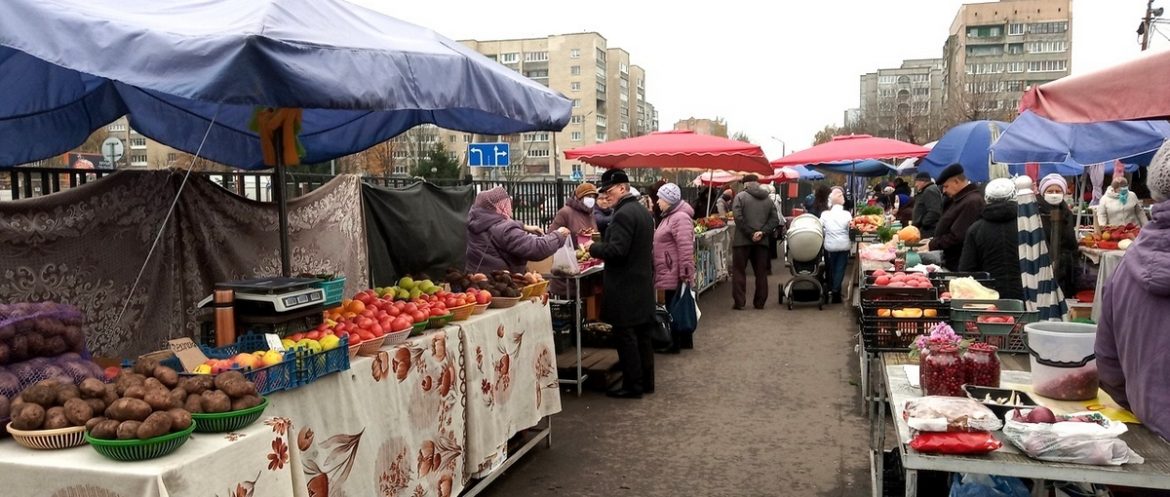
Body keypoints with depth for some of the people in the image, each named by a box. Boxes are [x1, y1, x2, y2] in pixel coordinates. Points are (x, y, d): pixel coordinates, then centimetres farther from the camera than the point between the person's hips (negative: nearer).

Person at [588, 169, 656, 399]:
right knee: (642, 335, 14)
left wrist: (593, 248, -8)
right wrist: (601, 243, 16)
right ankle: (646, 381, 23)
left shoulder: (623, 214, -18)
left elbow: (616, 250, -24)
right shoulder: (643, 211, 13)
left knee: (626, 336, -1)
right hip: (643, 283, 10)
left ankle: (632, 385, 4)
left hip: (625, 288, -10)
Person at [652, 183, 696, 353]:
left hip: (675, 273, -10)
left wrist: (685, 272, -25)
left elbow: (685, 248, -25)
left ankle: (674, 344, 6)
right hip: (670, 273, 10)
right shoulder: (670, 216, 15)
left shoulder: (680, 218, -18)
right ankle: (685, 341, 25)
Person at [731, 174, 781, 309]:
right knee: (761, 273, 11)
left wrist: (749, 234, -12)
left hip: (742, 241, -4)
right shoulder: (768, 199, 11)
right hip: (762, 241, 4)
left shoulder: (740, 196, -4)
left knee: (739, 271, 3)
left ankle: (739, 302, 0)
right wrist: (762, 232, -6)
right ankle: (760, 302, 14)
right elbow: (775, 220, 4)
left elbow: (738, 218, -15)